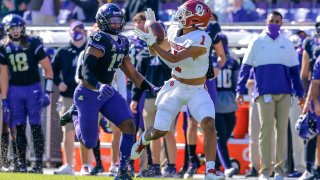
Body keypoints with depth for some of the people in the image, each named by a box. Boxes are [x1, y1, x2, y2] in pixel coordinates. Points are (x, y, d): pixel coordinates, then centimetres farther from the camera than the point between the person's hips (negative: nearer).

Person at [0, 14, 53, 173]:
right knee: (19, 128, 4)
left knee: (35, 127, -6)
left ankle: (39, 163, -5)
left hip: (33, 88, -3)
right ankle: (21, 163, 9)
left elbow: (48, 69, -4)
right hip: (15, 90, 3)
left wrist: (47, 92, -9)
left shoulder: (33, 45, -7)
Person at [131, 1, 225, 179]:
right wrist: (152, 27, -1)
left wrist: (152, 42, -29)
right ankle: (143, 140, 44)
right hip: (175, 87, 5)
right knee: (159, 131, 8)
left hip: (197, 91, -5)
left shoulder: (201, 40, -25)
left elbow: (174, 61, -30)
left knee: (209, 124, -26)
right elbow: (158, 51, 12)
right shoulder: (175, 31, -4)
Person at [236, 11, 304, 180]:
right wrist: (240, 90, -4)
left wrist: (299, 93, 9)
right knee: (266, 130, -7)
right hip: (264, 92, -2)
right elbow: (245, 67, 4)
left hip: (284, 93, 2)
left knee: (282, 129, 2)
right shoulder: (257, 42, 5)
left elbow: (294, 70, 13)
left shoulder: (287, 44, 11)